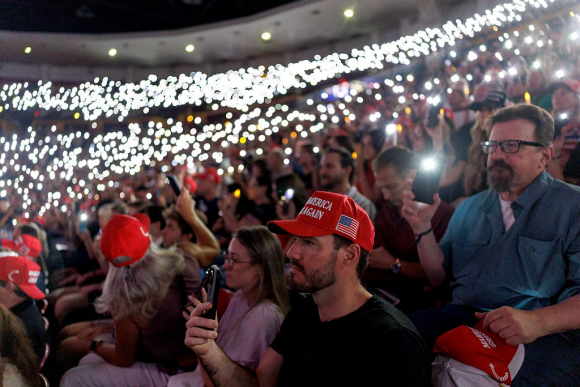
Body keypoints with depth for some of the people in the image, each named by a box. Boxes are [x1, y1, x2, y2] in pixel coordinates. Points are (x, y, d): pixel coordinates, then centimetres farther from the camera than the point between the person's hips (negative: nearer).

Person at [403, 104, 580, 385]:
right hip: (460, 317, 5)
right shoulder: (469, 209, 20)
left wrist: (537, 321, -26)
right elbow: (439, 276, 20)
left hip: (544, 333, -4)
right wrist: (423, 229, 4)